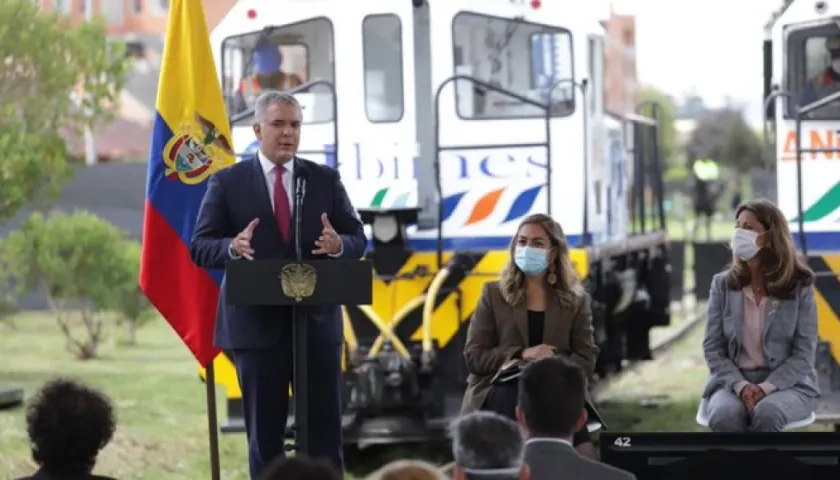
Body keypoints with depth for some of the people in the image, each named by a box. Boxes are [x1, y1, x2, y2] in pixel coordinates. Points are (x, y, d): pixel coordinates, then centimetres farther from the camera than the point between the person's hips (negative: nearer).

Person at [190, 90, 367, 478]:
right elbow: (200, 248, -2)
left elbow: (358, 239, 6)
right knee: (265, 432, 4)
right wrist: (233, 247, -23)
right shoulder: (227, 182, 2)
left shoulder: (326, 180, 8)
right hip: (257, 324, -2)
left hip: (317, 320, 2)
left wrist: (339, 245, -18)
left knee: (325, 427, 2)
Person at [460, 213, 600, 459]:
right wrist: (521, 355, -13)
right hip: (500, 391, -1)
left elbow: (586, 359, 4)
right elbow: (474, 357, 4)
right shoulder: (493, 294, 12)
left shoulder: (576, 300, 14)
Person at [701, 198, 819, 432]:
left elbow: (804, 354, -3)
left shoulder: (800, 287, 0)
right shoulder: (723, 284, 7)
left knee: (767, 413, -38)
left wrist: (766, 388, -19)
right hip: (733, 381, 2)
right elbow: (713, 347, 4)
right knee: (724, 416, -35)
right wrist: (741, 386, -15)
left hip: (787, 383, -2)